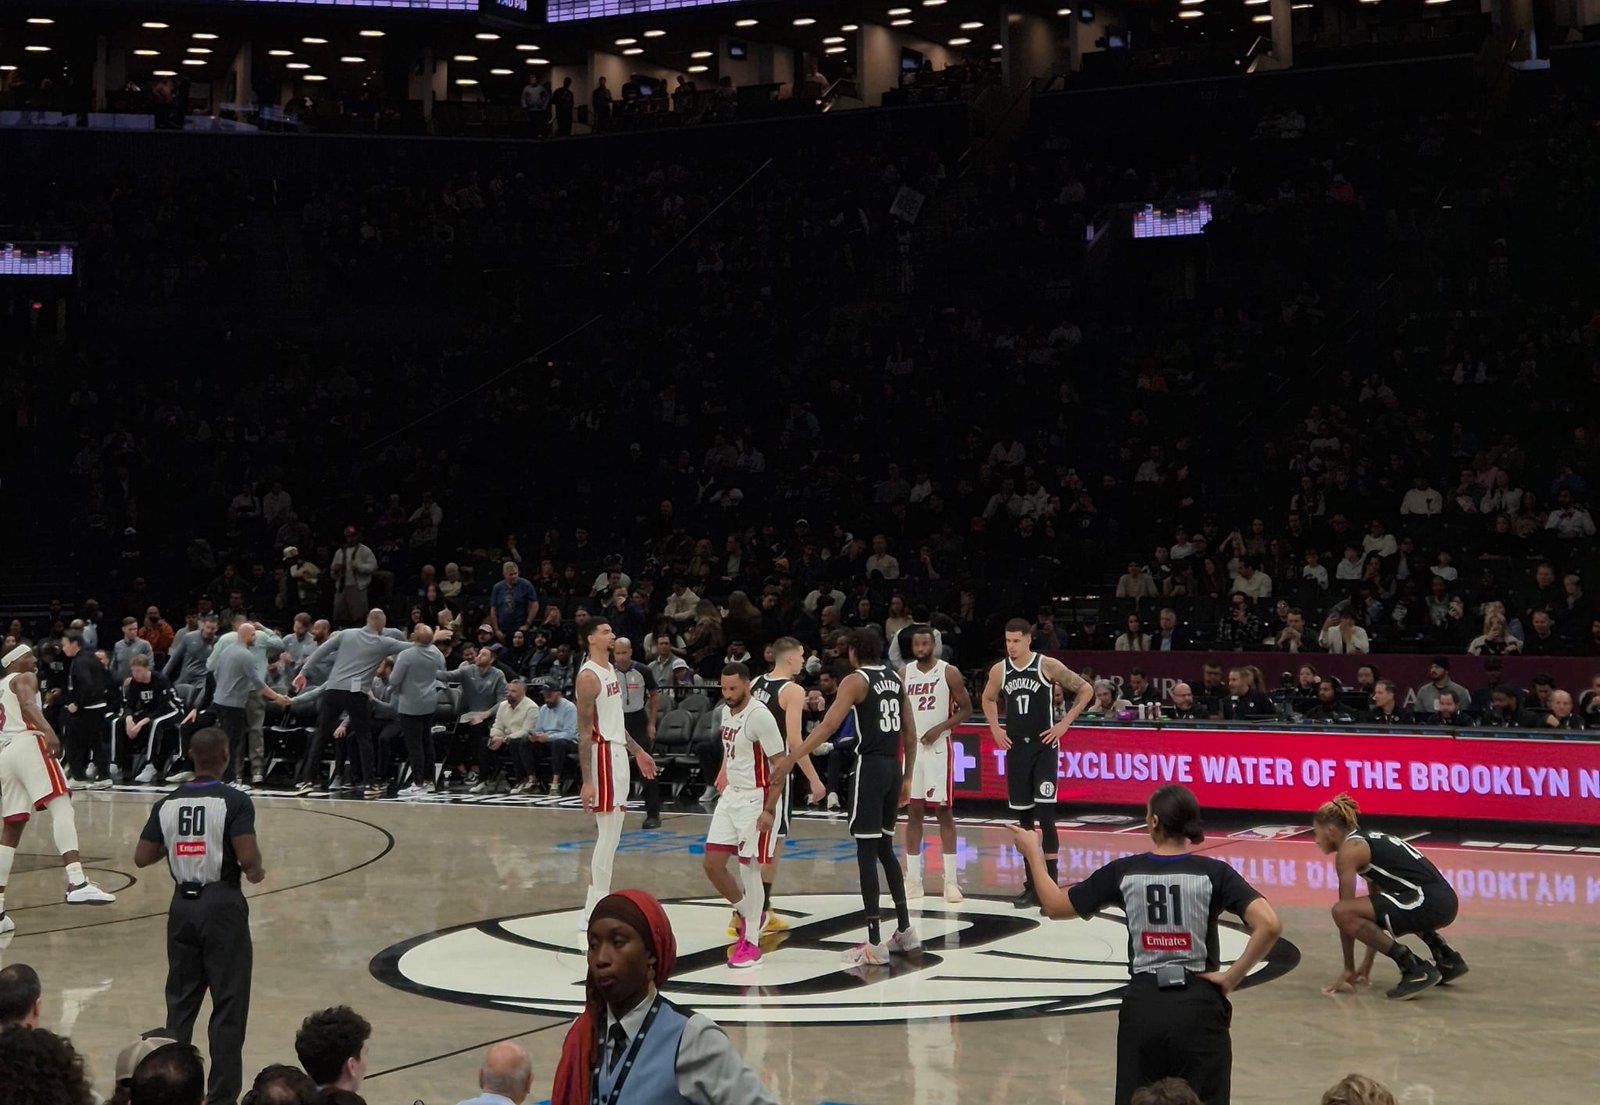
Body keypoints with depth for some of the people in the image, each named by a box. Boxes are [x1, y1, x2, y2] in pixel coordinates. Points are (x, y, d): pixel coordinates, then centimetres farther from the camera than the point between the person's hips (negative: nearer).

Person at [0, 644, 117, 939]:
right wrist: (48, 730, -32)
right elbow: (27, 704, -15)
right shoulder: (24, 679, 8)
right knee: (61, 807, -20)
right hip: (27, 744, -8)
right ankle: (77, 883, -40)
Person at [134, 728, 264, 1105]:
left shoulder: (167, 803, 3)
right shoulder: (235, 801, -12)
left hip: (183, 904, 5)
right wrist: (256, 872, 1)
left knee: (180, 1000, 16)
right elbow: (248, 857, -20)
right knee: (228, 1005, 2)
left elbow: (142, 858, 6)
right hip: (222, 904, -5)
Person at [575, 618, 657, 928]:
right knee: (607, 836, -8)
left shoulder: (611, 669, 13)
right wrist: (587, 781, -23)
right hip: (603, 754, -10)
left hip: (618, 753, 10)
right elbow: (584, 732, -19)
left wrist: (637, 751, 25)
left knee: (611, 836, 12)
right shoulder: (589, 676, -15)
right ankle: (592, 913, -3)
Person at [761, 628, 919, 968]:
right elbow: (910, 734, 16)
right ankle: (905, 932, 23)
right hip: (894, 767, 7)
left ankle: (875, 945, -6)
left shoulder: (855, 680, -7)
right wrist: (907, 779, 22)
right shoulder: (896, 678, 14)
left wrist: (792, 759, -26)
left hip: (870, 767, -7)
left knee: (866, 852, -4)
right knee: (884, 848, 19)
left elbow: (829, 724, -21)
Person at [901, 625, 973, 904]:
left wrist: (940, 728, -15)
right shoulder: (904, 674, 6)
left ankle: (951, 880, -1)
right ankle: (913, 879, 10)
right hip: (911, 748, 4)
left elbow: (966, 709, -3)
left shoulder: (949, 673, -5)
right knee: (913, 811, 6)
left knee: (944, 811, -4)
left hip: (938, 748, -4)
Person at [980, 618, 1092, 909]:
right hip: (1015, 747, 4)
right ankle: (1031, 884, 15)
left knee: (1045, 814, -10)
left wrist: (1064, 724, -7)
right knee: (1023, 817, 8)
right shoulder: (999, 670, 3)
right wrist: (995, 729, 11)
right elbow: (988, 699, 23)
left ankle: (1050, 884, -5)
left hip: (1044, 746, -4)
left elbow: (1086, 690, -3)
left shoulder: (1048, 666, -10)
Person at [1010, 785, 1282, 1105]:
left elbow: (1055, 905, 8)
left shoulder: (1123, 871, -3)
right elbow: (1269, 925, -18)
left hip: (1143, 1005, 1)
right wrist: (1232, 977, -8)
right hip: (1198, 1006, -1)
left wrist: (1033, 852, 21)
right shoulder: (1213, 873, -6)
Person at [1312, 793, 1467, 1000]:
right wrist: (1367, 962, 29)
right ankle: (1447, 959, 30)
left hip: (1429, 902, -10)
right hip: (1444, 900, 10)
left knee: (1342, 911, -16)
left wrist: (1349, 969, 5)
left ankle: (1415, 969, -12)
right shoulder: (1370, 840, 24)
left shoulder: (1348, 850, -2)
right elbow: (1376, 901, 28)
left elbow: (1346, 913, -3)